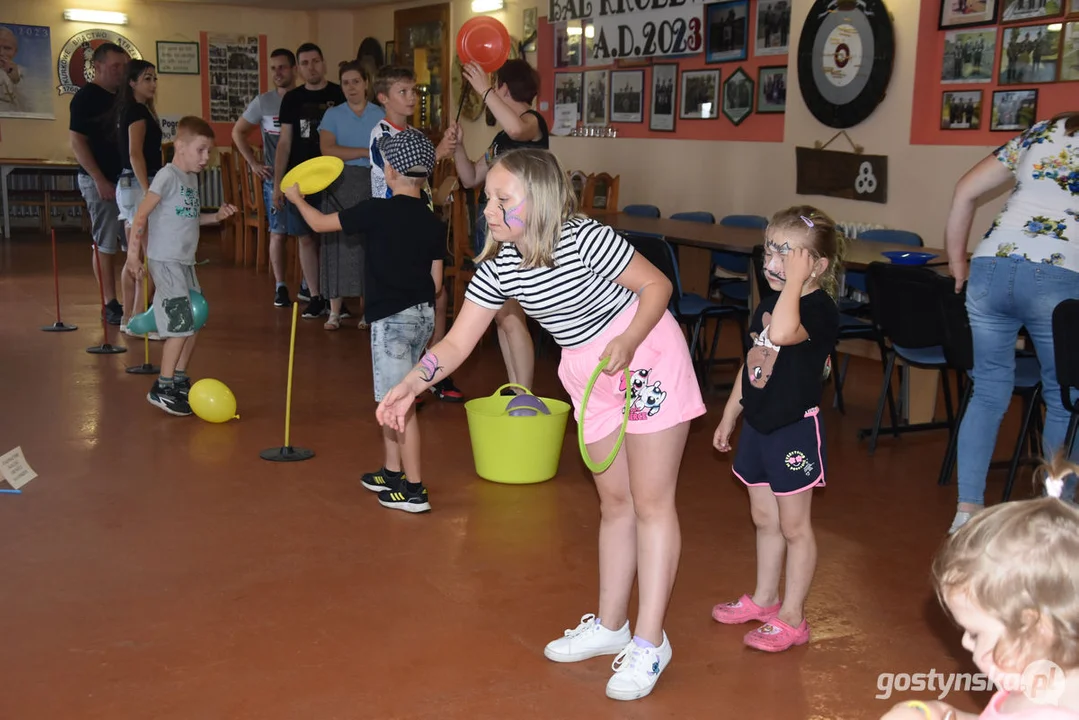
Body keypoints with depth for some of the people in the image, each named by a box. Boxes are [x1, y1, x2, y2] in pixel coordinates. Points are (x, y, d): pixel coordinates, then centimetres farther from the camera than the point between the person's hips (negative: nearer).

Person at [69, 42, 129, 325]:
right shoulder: (86, 97, -8)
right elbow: (77, 142, -12)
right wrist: (100, 180, -18)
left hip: (126, 177, 7)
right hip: (100, 180, -7)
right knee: (105, 245, -2)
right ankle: (111, 305, 3)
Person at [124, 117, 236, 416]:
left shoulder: (192, 178, 12)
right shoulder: (167, 176, -14)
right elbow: (141, 215, -16)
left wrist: (216, 216, 7)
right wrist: (134, 253, -19)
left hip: (185, 262, 9)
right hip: (165, 262, -9)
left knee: (194, 324, 13)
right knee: (180, 326, -8)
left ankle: (180, 380, 27)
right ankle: (162, 388, 1)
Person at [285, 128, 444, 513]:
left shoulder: (377, 211, -12)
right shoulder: (434, 223, 5)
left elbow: (320, 223, 0)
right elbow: (436, 280, 10)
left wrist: (297, 198, 19)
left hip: (391, 318, -7)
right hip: (423, 315, 7)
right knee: (389, 397, 20)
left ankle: (414, 489, 0)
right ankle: (392, 471, 29)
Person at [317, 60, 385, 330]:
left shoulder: (381, 115, 8)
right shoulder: (333, 115, 7)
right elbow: (327, 150, -8)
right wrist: (367, 152, -12)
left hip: (373, 187, 0)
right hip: (340, 186, 0)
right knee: (339, 245, -3)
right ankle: (335, 311, 1)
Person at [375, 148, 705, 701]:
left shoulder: (586, 240, -26)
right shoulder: (498, 268, -8)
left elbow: (657, 285, -16)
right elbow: (457, 342, -8)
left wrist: (626, 343, -30)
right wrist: (410, 385, -23)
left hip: (647, 358, -6)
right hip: (590, 375, 6)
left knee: (651, 501, -1)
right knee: (614, 501, 16)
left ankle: (649, 641, 8)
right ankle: (610, 625, 30)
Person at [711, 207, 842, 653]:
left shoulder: (819, 308, -19)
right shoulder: (768, 303, 7)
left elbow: (783, 333, -42)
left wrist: (796, 280, -33)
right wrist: (729, 416, 19)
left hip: (795, 431, -8)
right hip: (758, 426, 8)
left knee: (794, 526, 5)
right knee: (764, 519, 19)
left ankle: (792, 617, 16)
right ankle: (764, 599, 35)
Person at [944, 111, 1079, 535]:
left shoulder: (1041, 133, 22)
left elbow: (965, 191, 19)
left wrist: (957, 262, 23)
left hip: (991, 267, 4)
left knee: (989, 392, 13)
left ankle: (967, 510, 11)